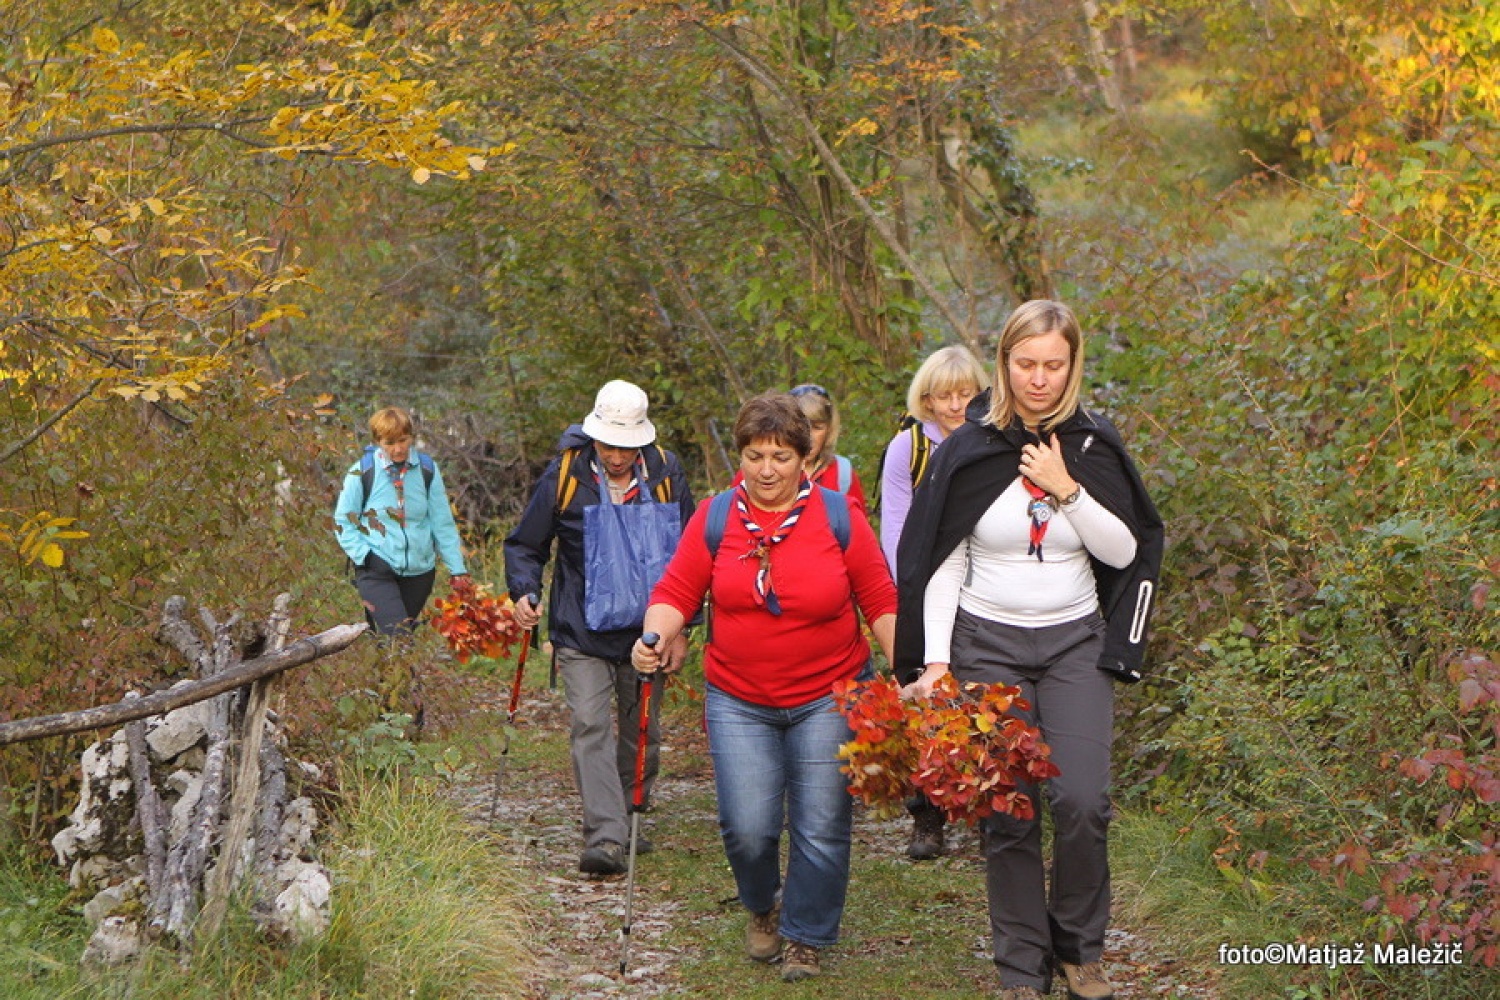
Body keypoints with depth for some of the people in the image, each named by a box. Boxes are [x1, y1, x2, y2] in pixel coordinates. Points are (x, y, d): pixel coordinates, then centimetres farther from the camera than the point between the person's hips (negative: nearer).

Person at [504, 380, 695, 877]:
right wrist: (523, 592, -13)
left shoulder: (666, 475, -2)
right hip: (580, 631, -2)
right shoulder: (564, 475, -6)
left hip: (645, 627, 2)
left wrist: (680, 627, 2)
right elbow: (525, 545, 5)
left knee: (641, 732, 12)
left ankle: (632, 823, 30)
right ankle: (605, 839, -18)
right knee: (591, 726, -14)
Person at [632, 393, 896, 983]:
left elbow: (880, 602, 1)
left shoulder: (838, 516, -2)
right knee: (747, 826, -5)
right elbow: (675, 593, 2)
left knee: (821, 828, -1)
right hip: (739, 701, 1)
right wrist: (655, 639, -18)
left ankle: (805, 938, 20)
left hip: (829, 696, -1)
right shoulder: (715, 518, 1)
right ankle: (762, 906, 27)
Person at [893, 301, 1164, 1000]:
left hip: (1075, 643, 1)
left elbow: (1123, 552, 0)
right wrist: (935, 662, -9)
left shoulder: (1093, 446, 3)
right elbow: (943, 565, -2)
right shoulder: (969, 450, -3)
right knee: (1009, 813, -1)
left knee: (1082, 801, -11)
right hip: (987, 644, -1)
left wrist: (1066, 490, -12)